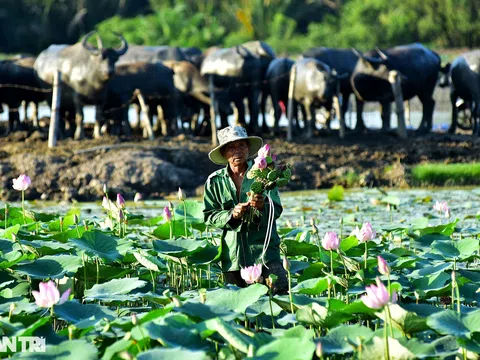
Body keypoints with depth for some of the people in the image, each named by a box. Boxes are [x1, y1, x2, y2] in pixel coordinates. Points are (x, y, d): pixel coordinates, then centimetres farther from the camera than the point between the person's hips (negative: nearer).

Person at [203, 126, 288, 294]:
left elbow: (277, 210, -5)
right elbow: (209, 217, 3)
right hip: (233, 256, 2)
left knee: (280, 292, -14)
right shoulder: (215, 181, 5)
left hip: (264, 251, -2)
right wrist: (231, 215, -16)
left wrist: (263, 206, -27)